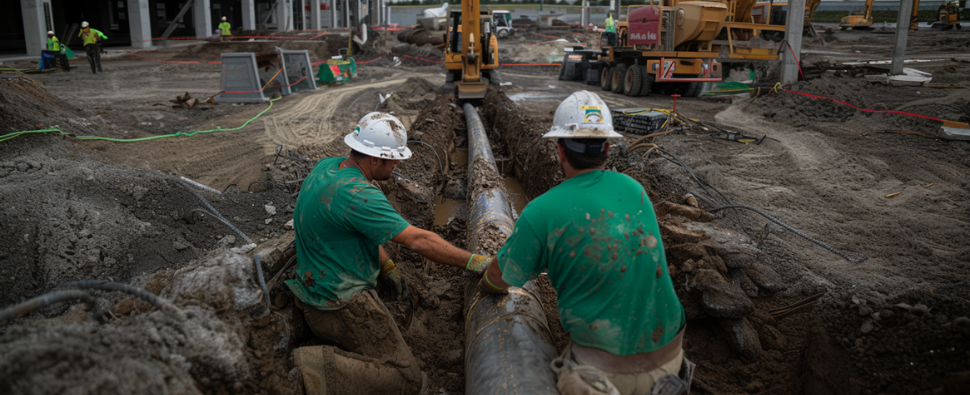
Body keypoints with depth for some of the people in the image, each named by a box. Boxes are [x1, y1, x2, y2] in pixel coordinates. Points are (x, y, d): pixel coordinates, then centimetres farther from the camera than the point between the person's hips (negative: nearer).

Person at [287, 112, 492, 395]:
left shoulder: (325, 167, 2)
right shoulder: (356, 194, -27)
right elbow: (419, 241, -25)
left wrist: (386, 268, 8)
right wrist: (476, 263, -18)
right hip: (342, 305, -10)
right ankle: (314, 368, -14)